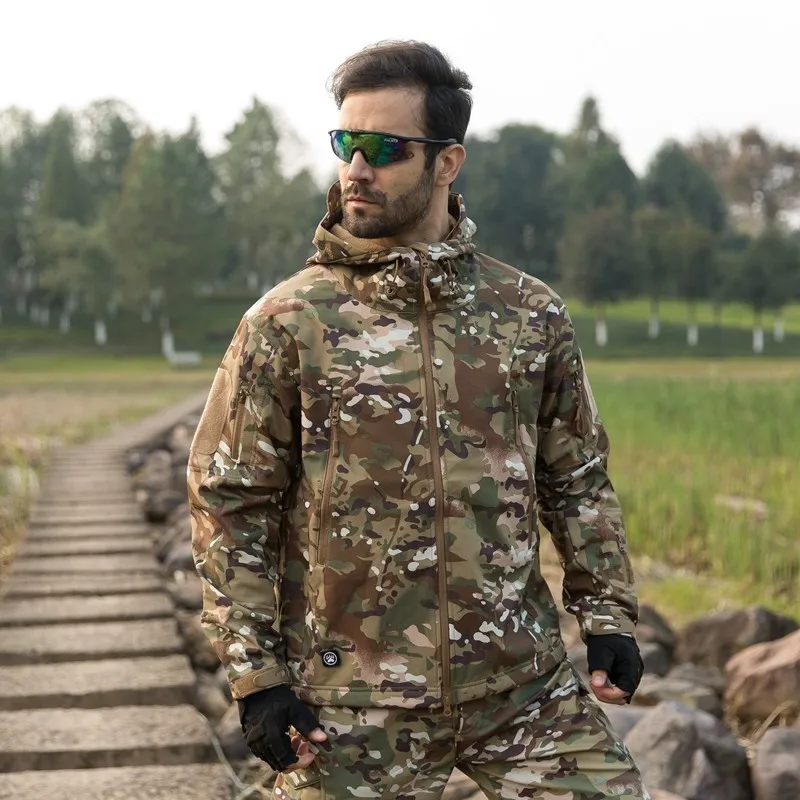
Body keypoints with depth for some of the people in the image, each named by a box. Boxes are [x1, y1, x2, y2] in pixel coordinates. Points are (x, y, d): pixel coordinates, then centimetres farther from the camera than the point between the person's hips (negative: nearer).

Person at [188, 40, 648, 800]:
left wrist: (608, 616, 6)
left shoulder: (530, 312, 5)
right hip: (355, 704, -2)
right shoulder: (287, 322, -4)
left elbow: (578, 480, 14)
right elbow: (228, 505, -3)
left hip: (525, 684, 3)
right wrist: (256, 676, -7)